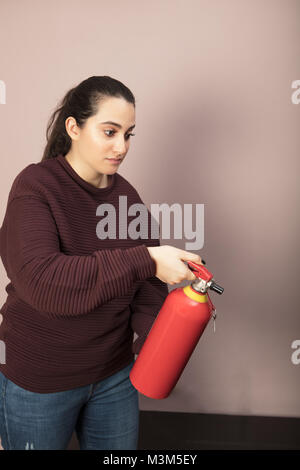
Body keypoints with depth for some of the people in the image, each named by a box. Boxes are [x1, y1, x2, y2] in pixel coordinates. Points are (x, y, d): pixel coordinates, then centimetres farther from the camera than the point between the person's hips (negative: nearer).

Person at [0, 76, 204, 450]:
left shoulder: (126, 194, -1)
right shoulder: (36, 185, -16)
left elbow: (146, 281, -2)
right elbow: (39, 280, -31)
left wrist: (151, 335, -20)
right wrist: (143, 260, -36)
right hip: (39, 382, -4)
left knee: (120, 449, 21)